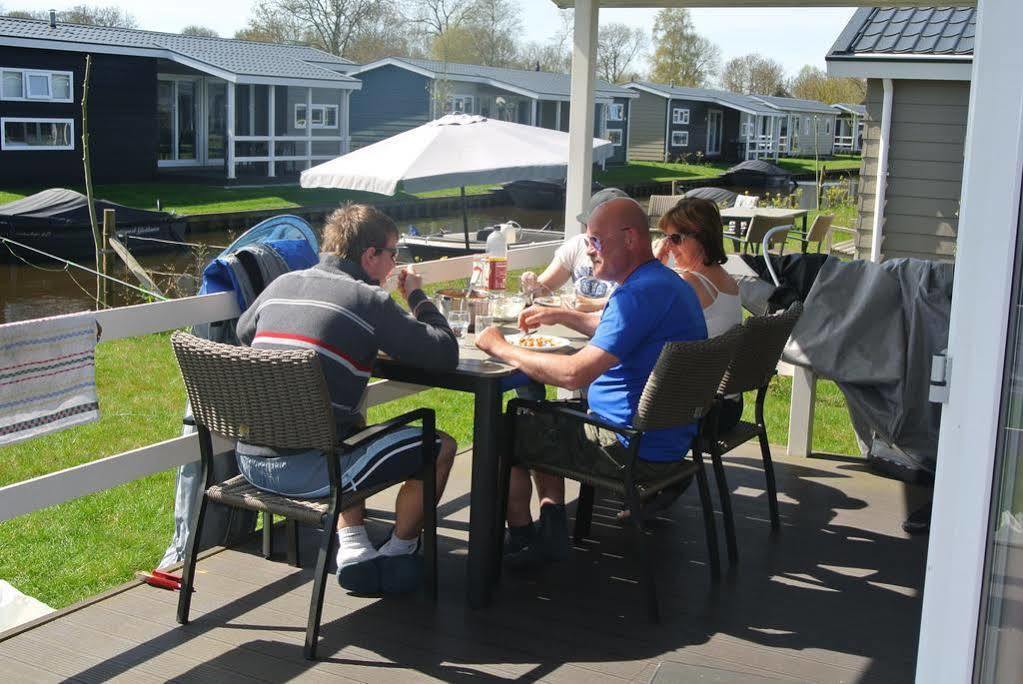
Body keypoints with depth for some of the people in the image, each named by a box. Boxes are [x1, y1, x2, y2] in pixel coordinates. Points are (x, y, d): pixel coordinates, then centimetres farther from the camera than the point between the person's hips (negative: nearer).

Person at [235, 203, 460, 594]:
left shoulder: (282, 284, 11)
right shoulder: (368, 299, -8)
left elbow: (244, 332, 31)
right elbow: (445, 354, -6)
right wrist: (418, 296, 10)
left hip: (249, 460, 8)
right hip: (304, 470, -8)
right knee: (440, 446, 8)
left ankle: (353, 548, 26)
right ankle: (396, 556, 23)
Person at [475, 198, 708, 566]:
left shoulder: (639, 294, -25)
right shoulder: (669, 283, 9)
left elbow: (574, 373, -31)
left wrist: (501, 348, -20)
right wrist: (561, 315, 22)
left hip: (635, 451, -10)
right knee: (540, 416, 26)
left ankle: (522, 541, 17)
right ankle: (552, 529, 21)